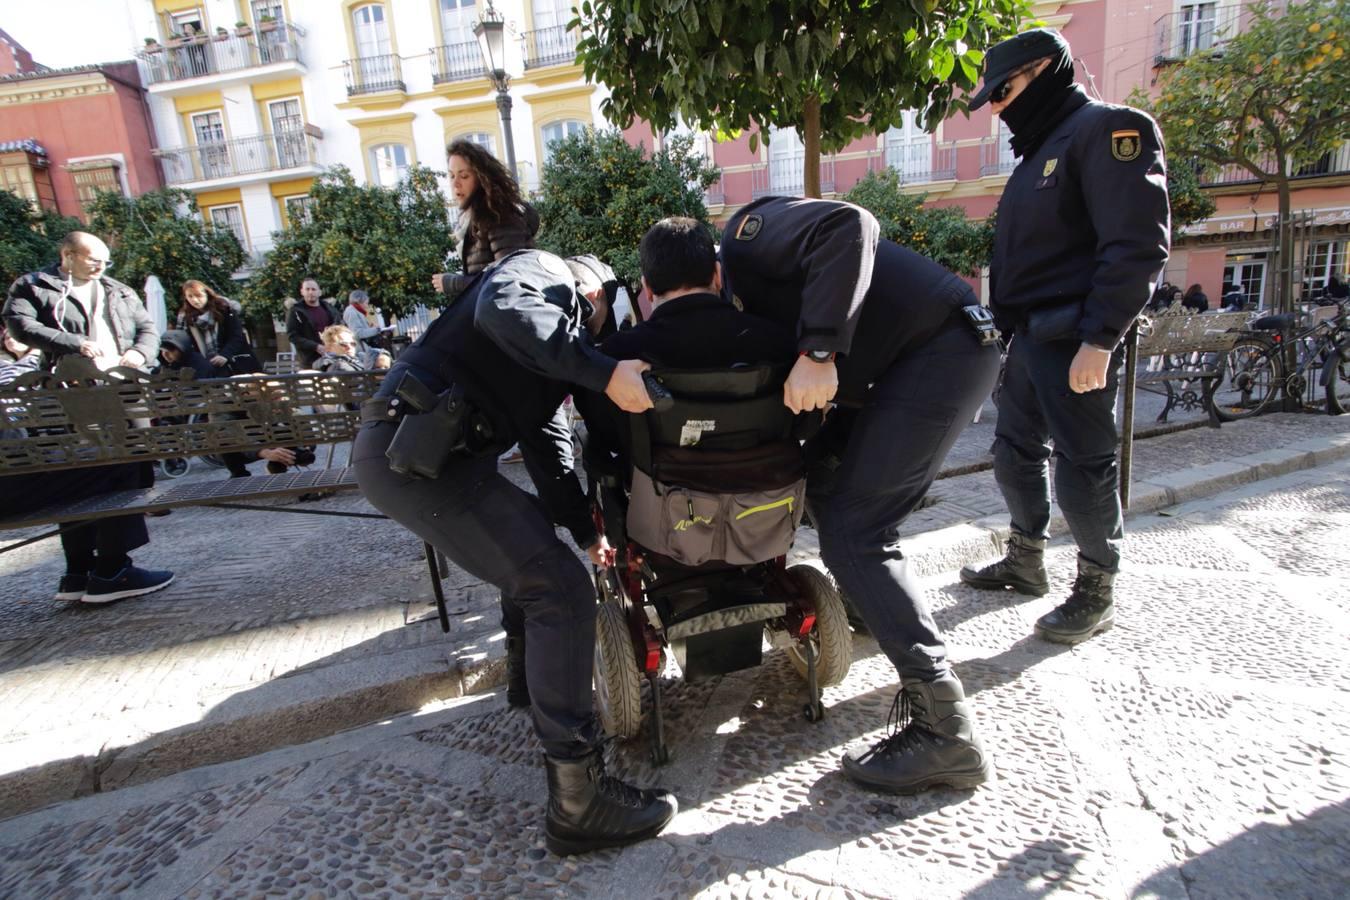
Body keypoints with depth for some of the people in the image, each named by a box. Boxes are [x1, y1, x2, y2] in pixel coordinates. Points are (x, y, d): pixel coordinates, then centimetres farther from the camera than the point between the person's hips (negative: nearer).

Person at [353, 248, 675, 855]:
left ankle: (535, 677, 43)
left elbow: (544, 445, 27)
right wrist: (604, 373, -24)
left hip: (425, 452, 11)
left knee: (533, 532, 30)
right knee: (562, 591, -13)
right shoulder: (547, 272, 4)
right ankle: (578, 803, -6)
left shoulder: (551, 358, 30)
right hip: (414, 455, -11)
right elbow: (503, 309, -22)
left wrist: (585, 531, 22)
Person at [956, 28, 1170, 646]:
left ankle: (1096, 592, 14)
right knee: (1015, 452, 14)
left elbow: (1139, 245, -18)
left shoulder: (1108, 130, -8)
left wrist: (1099, 340, -22)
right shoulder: (1039, 151, 21)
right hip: (1030, 336, 9)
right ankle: (1026, 562, 30)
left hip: (1077, 342, -9)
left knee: (1083, 467, -2)